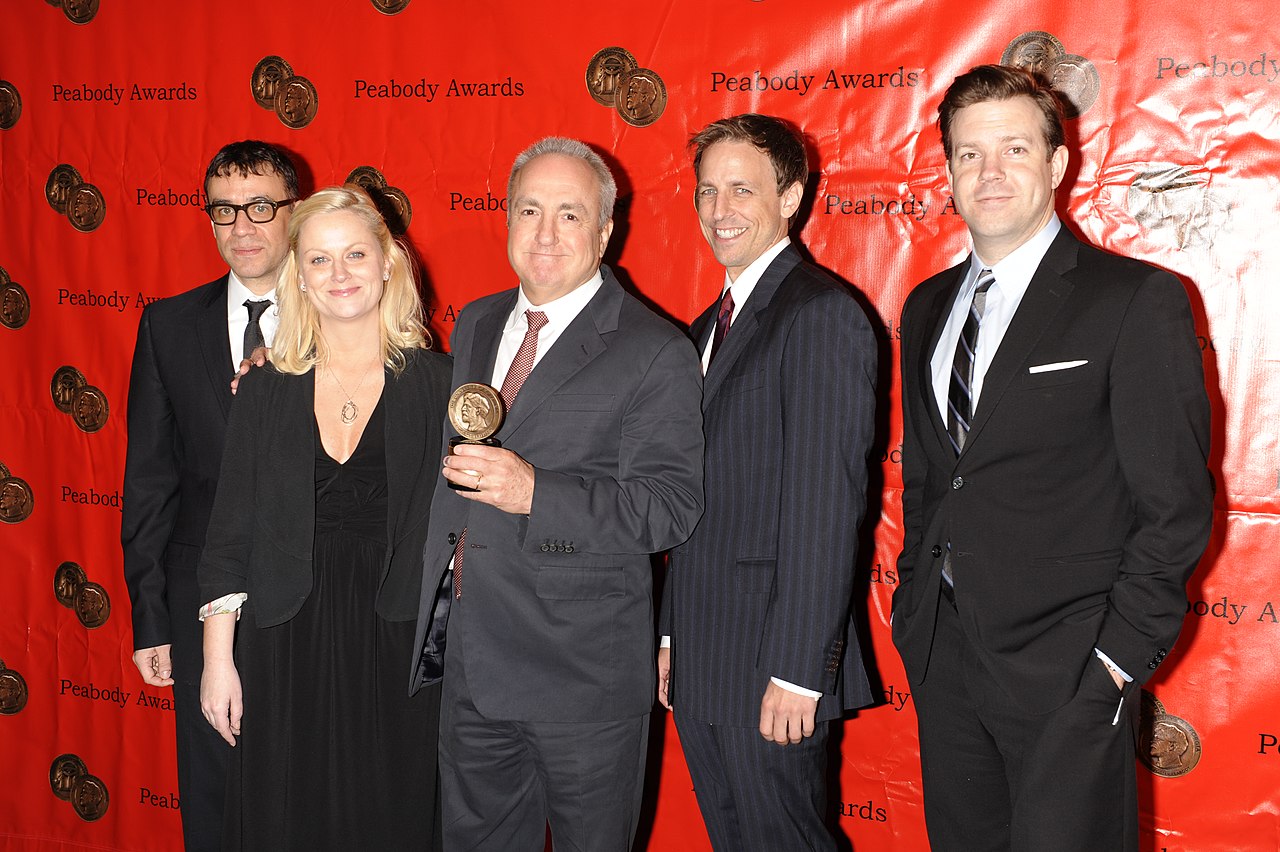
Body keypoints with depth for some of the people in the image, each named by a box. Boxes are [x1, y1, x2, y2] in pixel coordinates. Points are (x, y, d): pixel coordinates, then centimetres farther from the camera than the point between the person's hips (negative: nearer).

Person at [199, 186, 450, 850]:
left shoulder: (434, 384, -2)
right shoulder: (266, 389, 3)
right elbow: (229, 533, 3)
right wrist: (218, 657, 0)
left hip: (400, 646, -1)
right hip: (286, 646, 2)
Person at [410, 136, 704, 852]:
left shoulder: (656, 353, -12)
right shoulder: (475, 325, 10)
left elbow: (671, 506, -18)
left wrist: (534, 492, -28)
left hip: (582, 675, -6)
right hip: (473, 660, 6)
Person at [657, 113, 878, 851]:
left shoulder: (821, 311, -13)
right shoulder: (711, 324, 16)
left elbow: (828, 503, -19)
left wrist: (796, 671, -20)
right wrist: (673, 637, 14)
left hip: (772, 663, -8)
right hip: (701, 665, 8)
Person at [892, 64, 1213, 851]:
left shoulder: (1137, 300, -8)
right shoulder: (928, 307, 11)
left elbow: (1176, 503, -10)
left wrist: (1122, 654, -13)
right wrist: (915, 608, 9)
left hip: (1069, 672, -5)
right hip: (941, 656, 6)